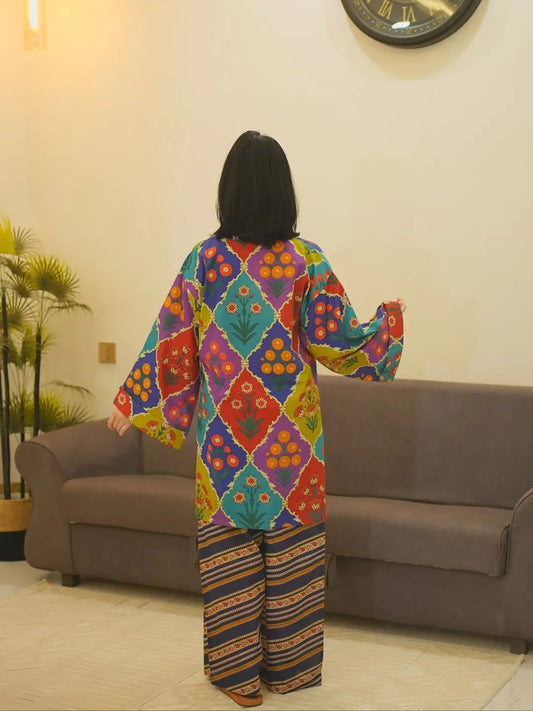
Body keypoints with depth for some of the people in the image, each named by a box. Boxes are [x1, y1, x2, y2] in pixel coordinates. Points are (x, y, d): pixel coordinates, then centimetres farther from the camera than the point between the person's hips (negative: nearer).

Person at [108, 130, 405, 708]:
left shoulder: (205, 259, -5)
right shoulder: (305, 261, -8)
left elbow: (172, 345, -2)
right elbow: (338, 342, -6)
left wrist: (132, 405, 8)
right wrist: (390, 318, 12)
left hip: (224, 433, 1)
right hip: (290, 436, 0)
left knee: (228, 549, 8)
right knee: (289, 548, 11)